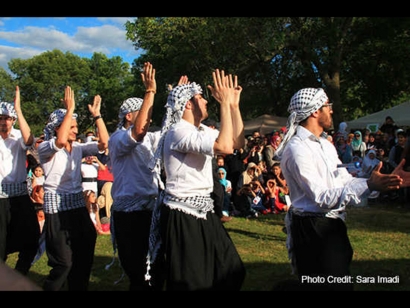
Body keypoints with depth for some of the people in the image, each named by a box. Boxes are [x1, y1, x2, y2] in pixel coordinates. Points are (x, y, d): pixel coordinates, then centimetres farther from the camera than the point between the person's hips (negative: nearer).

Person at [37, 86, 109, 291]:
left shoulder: (78, 148, 8)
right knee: (63, 262, -4)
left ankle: (78, 288, 28)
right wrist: (69, 109, -24)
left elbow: (104, 143, -1)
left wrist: (96, 114, -3)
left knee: (84, 256, 12)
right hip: (57, 206, -6)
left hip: (78, 203, 6)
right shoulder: (45, 148, -8)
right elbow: (61, 141, -30)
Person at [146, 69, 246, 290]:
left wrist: (234, 104, 3)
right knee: (191, 281, 3)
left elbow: (238, 143, 9)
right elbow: (225, 147, -30)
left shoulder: (202, 130, 10)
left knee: (231, 271, 15)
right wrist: (224, 102, -23)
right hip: (182, 215, -9)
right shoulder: (179, 131, -19)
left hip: (202, 212, 9)